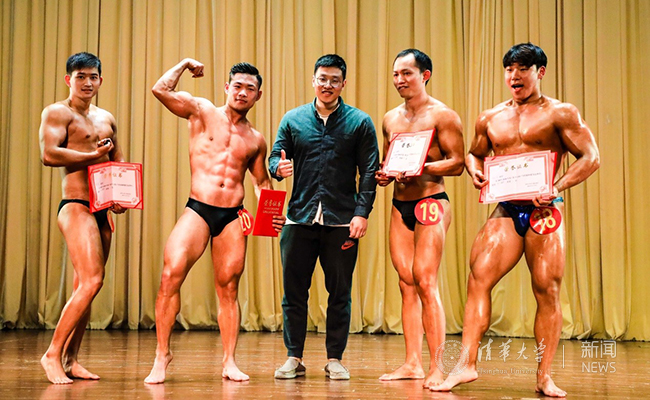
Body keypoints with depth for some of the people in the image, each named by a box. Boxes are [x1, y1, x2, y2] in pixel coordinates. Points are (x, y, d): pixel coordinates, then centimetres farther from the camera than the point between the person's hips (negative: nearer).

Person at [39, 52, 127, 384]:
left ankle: (70, 360, 15)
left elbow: (119, 163, 24)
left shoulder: (106, 118, 19)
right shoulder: (57, 113, -3)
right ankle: (52, 354, -9)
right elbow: (48, 154, -19)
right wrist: (93, 156, -13)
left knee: (83, 287, 9)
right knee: (91, 282, -18)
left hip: (104, 210, 7)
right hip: (76, 206, -7)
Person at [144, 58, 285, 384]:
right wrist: (186, 63, 5)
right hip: (198, 210, -3)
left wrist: (273, 212, 9)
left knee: (228, 288, 4)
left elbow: (262, 181, 26)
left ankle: (229, 362, 11)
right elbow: (161, 90, -7)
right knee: (171, 275, -16)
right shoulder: (202, 111, 6)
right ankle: (162, 354, -4)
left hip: (233, 217, 3)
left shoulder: (255, 140, 15)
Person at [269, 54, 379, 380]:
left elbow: (369, 171, 1)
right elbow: (275, 156, 11)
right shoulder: (293, 119, 9)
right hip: (300, 219, 1)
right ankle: (294, 358, 15)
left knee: (340, 293, 5)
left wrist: (362, 212, -9)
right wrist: (279, 168, -14)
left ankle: (335, 359, 16)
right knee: (294, 291, 4)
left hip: (342, 221, -1)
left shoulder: (360, 122, 4)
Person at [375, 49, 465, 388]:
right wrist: (383, 175, 4)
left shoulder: (441, 115, -4)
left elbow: (457, 162, -9)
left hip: (431, 203, -6)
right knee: (406, 284, 5)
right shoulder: (390, 119, 16)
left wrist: (422, 167, -23)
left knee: (425, 283, -12)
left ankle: (437, 368, -8)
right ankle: (412, 363, 10)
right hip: (399, 205, 7)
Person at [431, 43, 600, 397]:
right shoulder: (490, 119, 14)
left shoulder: (560, 113, 0)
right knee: (477, 277, -9)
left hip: (545, 210, -4)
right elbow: (474, 153, 28)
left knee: (547, 290, -2)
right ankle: (467, 365, -6)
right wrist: (474, 170, 4)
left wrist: (557, 187, -17)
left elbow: (591, 158, -4)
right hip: (506, 211, 4)